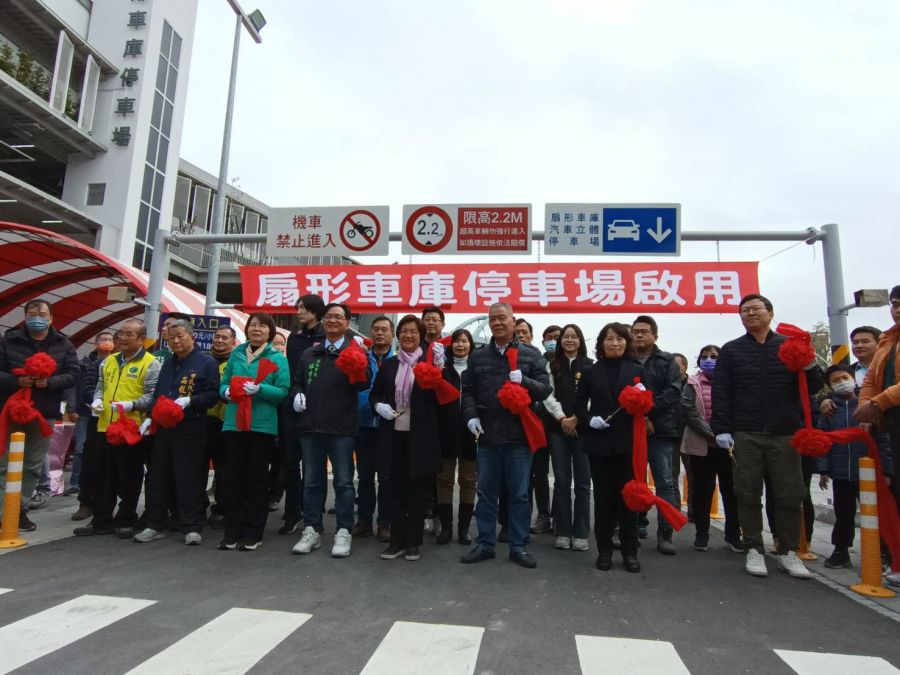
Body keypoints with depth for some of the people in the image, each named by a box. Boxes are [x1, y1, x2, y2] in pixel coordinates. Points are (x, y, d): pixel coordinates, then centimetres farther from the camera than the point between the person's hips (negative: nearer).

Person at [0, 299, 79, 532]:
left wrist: (49, 382, -20)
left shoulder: (64, 345, 4)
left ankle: (19, 509, 22)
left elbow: (72, 375, -2)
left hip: (45, 413, 2)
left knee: (33, 466, 9)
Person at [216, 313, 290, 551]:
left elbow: (283, 391, -7)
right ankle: (232, 531, 16)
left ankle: (253, 534, 13)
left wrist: (259, 389, -21)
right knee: (233, 477, 5)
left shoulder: (278, 358, 0)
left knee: (257, 478, 4)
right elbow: (223, 384, 13)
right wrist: (227, 391, -9)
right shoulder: (236, 354, 12)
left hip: (263, 425, -3)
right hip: (234, 423, 3)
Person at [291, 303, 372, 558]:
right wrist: (297, 395, 2)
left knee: (343, 481, 1)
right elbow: (298, 382, 24)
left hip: (340, 428, -5)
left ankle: (344, 532, 10)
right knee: (312, 481, 12)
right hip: (310, 425, 5)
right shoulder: (309, 354, 17)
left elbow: (365, 383, -13)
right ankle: (312, 530, 22)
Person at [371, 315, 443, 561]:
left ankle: (413, 542, 18)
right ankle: (397, 540, 19)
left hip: (420, 434, -3)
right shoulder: (389, 364, 9)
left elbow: (440, 396, -7)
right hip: (394, 433, 3)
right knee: (397, 487, 9)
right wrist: (379, 406, -7)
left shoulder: (430, 362, -1)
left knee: (417, 487, 7)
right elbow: (374, 394, 14)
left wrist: (438, 369, -20)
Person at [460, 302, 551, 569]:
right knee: (486, 493, 10)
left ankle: (518, 546, 19)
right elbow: (468, 391, 11)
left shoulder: (531, 355, 3)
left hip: (519, 436, -2)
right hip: (487, 436, 2)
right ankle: (485, 544, 22)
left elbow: (545, 389, -1)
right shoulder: (477, 357, 11)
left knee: (519, 494, 6)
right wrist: (471, 416, -5)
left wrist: (524, 381, -20)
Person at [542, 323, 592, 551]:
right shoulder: (552, 366, 9)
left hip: (583, 428, -1)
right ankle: (563, 532, 13)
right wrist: (562, 418, -11)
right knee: (562, 480, 5)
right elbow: (548, 395, 1)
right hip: (558, 428, 1)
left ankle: (580, 533, 11)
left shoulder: (590, 366, 4)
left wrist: (576, 419, -12)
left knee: (582, 481, 2)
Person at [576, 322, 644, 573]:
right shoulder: (591, 372, 8)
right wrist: (589, 420, -10)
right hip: (599, 443, 0)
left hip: (628, 443, 0)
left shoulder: (636, 371, 8)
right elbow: (579, 405, 8)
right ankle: (604, 550, 17)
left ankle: (630, 551, 15)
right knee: (602, 498, 7)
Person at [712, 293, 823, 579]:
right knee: (748, 494, 4)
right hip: (745, 435, 0)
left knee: (789, 495, 5)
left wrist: (809, 366, -14)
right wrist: (721, 428, -7)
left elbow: (813, 388, 8)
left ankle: (788, 552, 18)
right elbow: (720, 392, 2)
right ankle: (754, 550, 15)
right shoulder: (731, 350, 8)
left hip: (785, 434, 1)